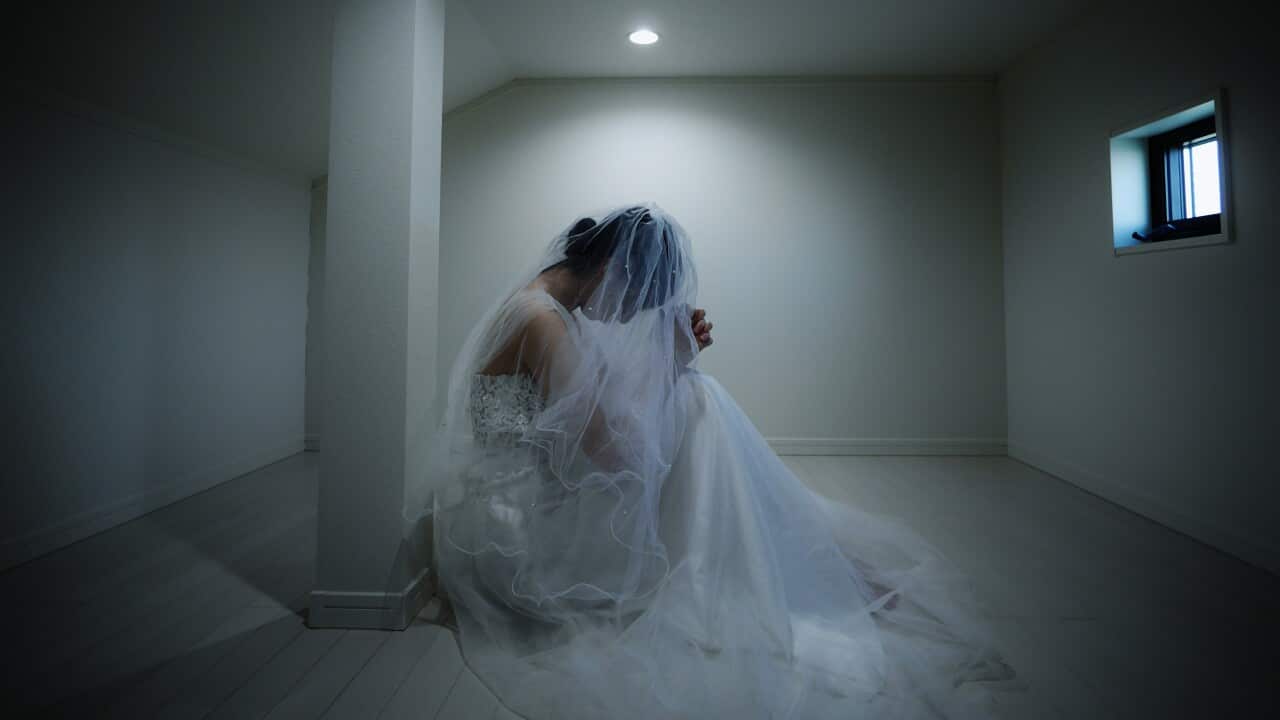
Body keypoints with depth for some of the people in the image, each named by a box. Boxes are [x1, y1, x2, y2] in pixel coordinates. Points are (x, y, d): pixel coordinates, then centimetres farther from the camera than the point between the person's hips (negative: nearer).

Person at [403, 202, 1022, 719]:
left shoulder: (545, 306, 7)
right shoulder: (543, 320, -22)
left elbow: (610, 409, 7)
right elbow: (616, 454, -23)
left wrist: (671, 358, -6)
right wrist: (669, 366, -12)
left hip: (535, 501, 9)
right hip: (511, 531, -9)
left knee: (688, 402, 1)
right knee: (692, 413, -13)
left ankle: (823, 561, 8)